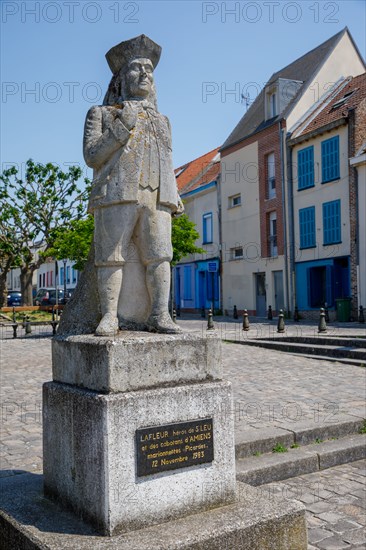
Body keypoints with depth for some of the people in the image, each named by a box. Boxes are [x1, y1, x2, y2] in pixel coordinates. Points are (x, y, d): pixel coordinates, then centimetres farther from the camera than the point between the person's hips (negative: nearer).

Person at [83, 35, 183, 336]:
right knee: (112, 255, -9)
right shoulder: (102, 114, 17)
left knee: (158, 255, -9)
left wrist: (174, 200, 11)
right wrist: (122, 127, -7)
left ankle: (160, 316, -9)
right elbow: (92, 156, 3)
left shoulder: (162, 120, 28)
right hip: (117, 194, -2)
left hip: (156, 198, 3)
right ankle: (110, 316, -7)